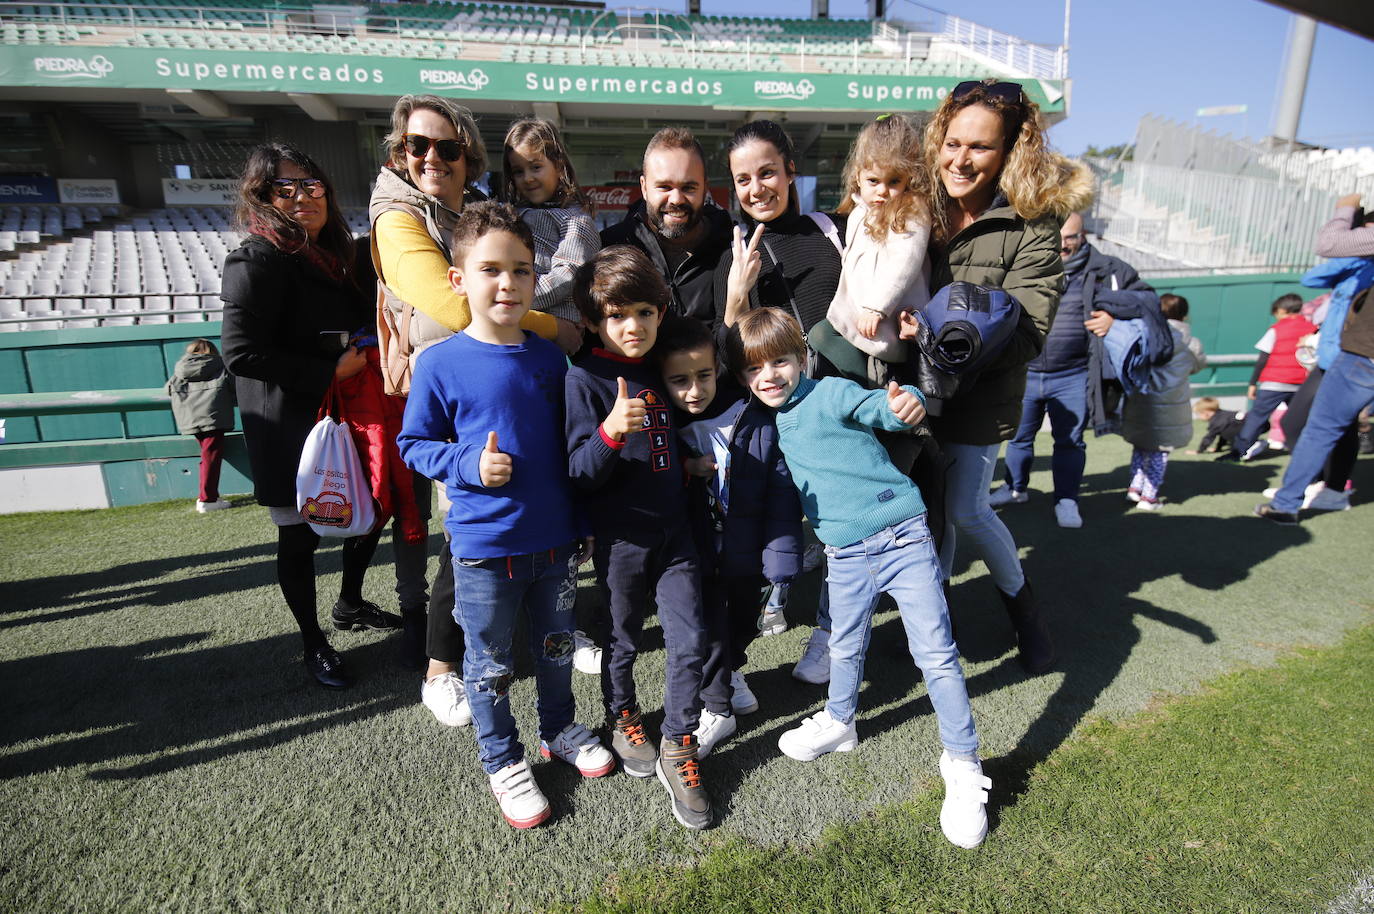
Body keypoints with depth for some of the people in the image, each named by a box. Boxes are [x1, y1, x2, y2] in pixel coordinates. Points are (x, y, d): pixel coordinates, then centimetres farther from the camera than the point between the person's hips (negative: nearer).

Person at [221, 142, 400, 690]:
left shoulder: (335, 253, 11)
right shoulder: (258, 261, -15)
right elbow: (241, 352, -22)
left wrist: (371, 356, 7)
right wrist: (328, 372, -20)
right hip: (292, 429, -8)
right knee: (300, 536, 6)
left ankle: (350, 604, 41)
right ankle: (314, 645, 25)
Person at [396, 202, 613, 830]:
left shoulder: (549, 357, 0)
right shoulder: (441, 364, -11)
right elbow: (413, 444, -1)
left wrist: (580, 527, 11)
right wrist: (468, 465, -21)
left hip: (554, 541, 4)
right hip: (483, 548, -3)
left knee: (557, 646, 21)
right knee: (489, 663, 13)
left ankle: (559, 730, 46)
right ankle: (501, 760, 36)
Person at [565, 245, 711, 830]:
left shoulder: (659, 369, 6)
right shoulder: (585, 379, -12)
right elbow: (580, 474, -19)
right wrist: (610, 431, -35)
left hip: (675, 530, 5)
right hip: (621, 536, -4)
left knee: (690, 640, 4)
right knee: (621, 640, 14)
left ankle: (678, 750, 21)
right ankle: (621, 718, 42)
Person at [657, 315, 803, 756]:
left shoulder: (759, 422, -16)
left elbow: (781, 493, -14)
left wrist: (781, 559, -15)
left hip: (747, 551, 1)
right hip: (696, 552, -1)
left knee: (744, 622, 23)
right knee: (707, 631, 6)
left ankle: (731, 669, 55)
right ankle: (716, 708, 32)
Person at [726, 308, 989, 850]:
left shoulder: (830, 393, -9)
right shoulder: (768, 423, 10)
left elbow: (876, 407, -23)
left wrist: (905, 403, -45)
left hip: (902, 537, -5)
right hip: (845, 557, 5)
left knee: (936, 652, -1)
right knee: (845, 649, 20)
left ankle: (963, 765, 14)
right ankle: (838, 723, 45)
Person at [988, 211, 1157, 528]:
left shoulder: (1103, 269, 1)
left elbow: (1148, 297, 6)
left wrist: (1111, 305, -12)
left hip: (1072, 377, -1)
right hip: (1025, 373, 2)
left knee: (1070, 441, 6)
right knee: (1018, 435, 15)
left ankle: (1066, 500, 22)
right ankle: (1015, 488, 34)